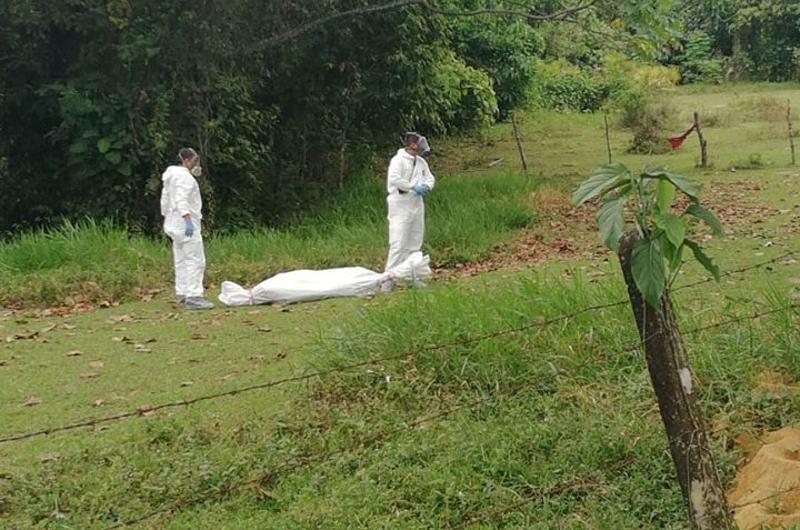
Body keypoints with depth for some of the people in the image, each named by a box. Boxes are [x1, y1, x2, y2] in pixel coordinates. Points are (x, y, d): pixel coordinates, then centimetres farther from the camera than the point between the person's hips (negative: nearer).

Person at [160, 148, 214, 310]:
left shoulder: (171, 176, 19)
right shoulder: (185, 177, -13)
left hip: (175, 224, 11)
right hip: (186, 224, -11)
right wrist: (188, 220, -32)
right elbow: (181, 200, -25)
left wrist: (167, 217, 27)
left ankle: (182, 294, 16)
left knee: (182, 260, 13)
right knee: (195, 260, -11)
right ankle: (193, 297, -16)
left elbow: (165, 200, 23)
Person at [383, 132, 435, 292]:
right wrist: (414, 187, -19)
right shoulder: (398, 160, -10)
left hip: (417, 206, 8)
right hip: (401, 208, -8)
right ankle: (388, 280, -12)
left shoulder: (421, 162, 13)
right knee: (398, 244, -13)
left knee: (414, 244, 13)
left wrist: (426, 186, -5)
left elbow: (430, 177, 18)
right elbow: (394, 179, -23)